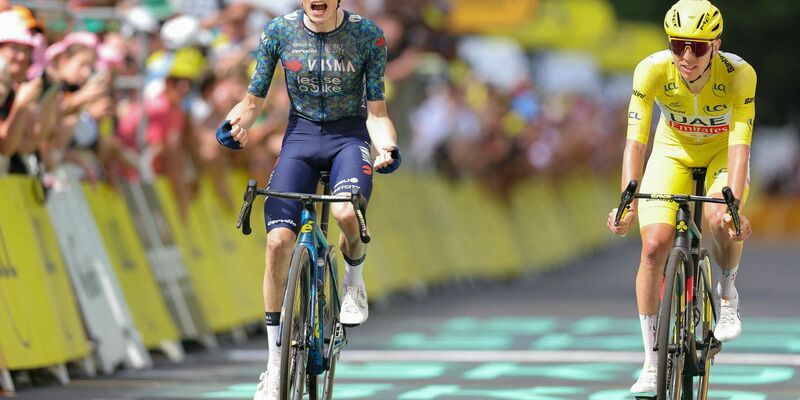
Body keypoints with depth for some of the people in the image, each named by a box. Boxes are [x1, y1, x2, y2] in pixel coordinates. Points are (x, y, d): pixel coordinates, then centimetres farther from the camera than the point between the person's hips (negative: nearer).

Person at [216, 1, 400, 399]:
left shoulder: (367, 36, -9)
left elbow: (376, 112, -6)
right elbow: (253, 100, 0)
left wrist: (388, 148, -25)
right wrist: (236, 123, -22)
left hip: (350, 135, -2)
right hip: (300, 135, 2)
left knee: (346, 213, -34)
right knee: (278, 240, -14)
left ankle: (354, 276, 4)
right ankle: (276, 365, -3)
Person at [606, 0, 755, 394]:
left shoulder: (739, 74, -30)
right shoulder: (653, 70, -28)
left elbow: (740, 145, -34)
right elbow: (636, 140, -30)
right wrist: (627, 202, -43)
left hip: (722, 152, -1)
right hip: (673, 152, 1)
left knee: (720, 220, -33)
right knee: (653, 247, -17)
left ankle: (728, 291, 1)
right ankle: (651, 365, -5)